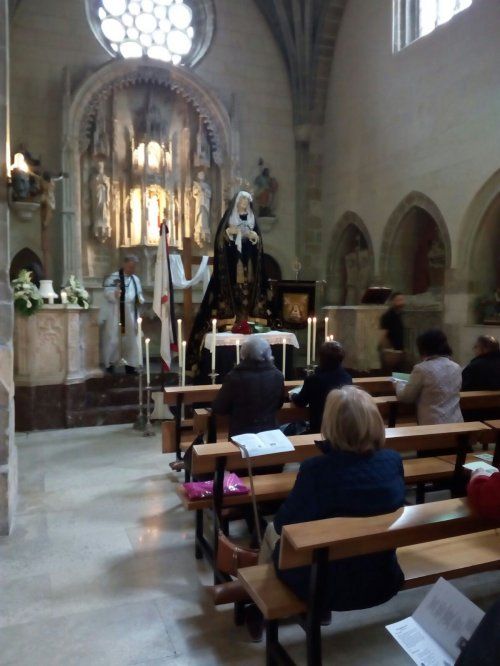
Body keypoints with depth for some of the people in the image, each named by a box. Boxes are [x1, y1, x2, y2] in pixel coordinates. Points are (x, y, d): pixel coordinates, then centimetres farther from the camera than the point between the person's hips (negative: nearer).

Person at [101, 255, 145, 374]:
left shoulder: (136, 279, 12)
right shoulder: (113, 277, -7)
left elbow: (139, 294, 19)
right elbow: (107, 293, -15)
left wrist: (140, 300, -3)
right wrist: (115, 294, -36)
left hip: (130, 316, 6)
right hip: (115, 315, -5)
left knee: (131, 340, 7)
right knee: (113, 340, -2)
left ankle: (130, 365, 14)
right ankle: (110, 363, 10)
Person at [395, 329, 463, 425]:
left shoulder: (422, 369, -13)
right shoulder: (456, 368, 6)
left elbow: (405, 397, -3)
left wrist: (398, 383, 17)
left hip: (433, 425, -6)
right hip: (456, 422, 6)